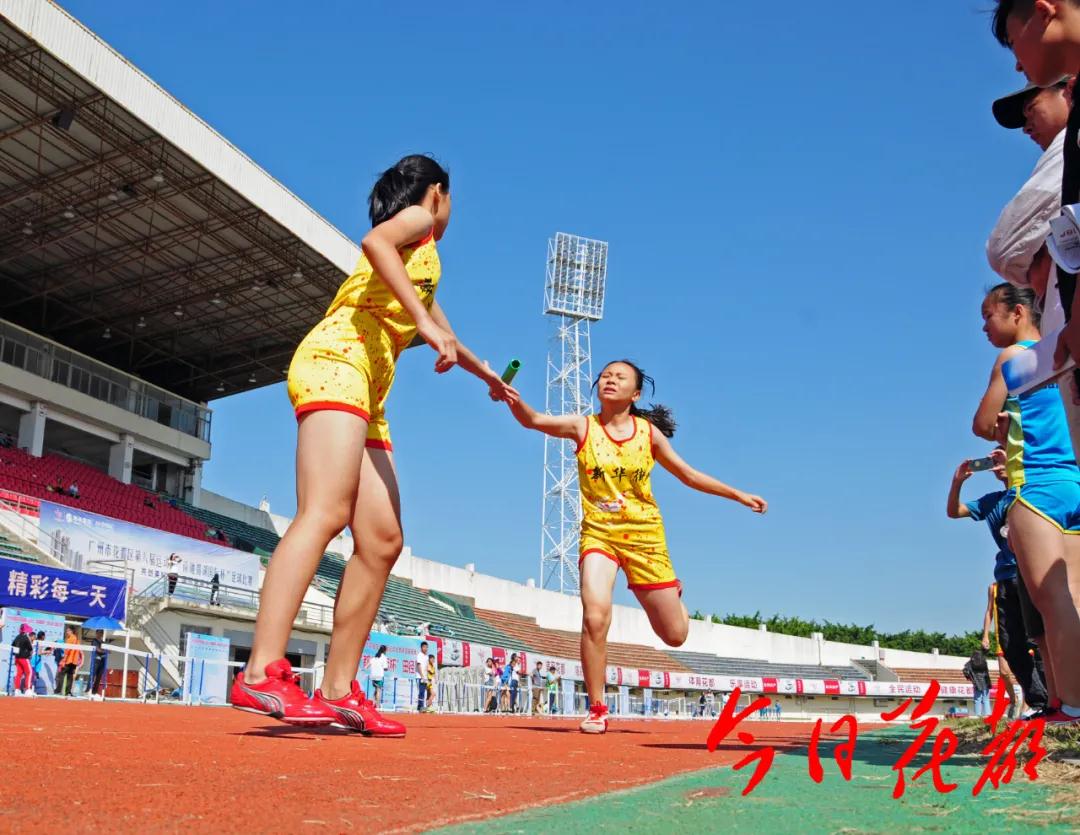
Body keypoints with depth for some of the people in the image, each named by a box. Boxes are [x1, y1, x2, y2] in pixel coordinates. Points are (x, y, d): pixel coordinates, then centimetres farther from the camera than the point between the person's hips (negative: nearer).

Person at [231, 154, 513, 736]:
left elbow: (441, 333, 51)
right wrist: (425, 321, -22)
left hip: (368, 394, 9)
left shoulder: (421, 262, 35)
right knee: (325, 514, -26)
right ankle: (261, 674, -36)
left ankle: (338, 690, -2)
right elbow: (373, 242, -15)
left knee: (381, 542, 0)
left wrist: (485, 373, 65)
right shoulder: (418, 219, 10)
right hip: (337, 361, -9)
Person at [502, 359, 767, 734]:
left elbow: (689, 475, 12)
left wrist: (739, 495, 12)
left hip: (644, 535, 1)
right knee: (595, 616, -26)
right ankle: (597, 709, -6)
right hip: (598, 532, -1)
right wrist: (514, 399, -42)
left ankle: (674, 596, 45)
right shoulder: (583, 426, -4)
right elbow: (533, 420, -20)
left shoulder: (649, 432, 0)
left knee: (675, 635, 6)